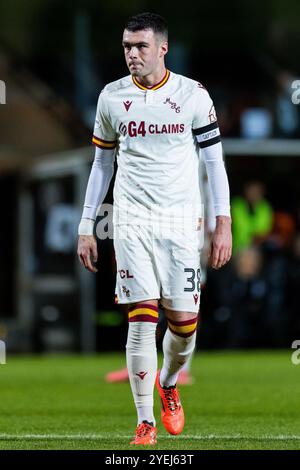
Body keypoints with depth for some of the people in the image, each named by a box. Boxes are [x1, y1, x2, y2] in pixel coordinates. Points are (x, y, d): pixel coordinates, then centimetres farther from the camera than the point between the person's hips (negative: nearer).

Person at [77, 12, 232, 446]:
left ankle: (168, 384, 31)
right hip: (132, 221, 0)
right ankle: (145, 423, -2)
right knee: (142, 320, -9)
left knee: (184, 322, -2)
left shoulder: (193, 95, 0)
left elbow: (214, 162, 4)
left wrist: (223, 224, -2)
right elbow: (102, 164, 13)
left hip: (182, 221, 0)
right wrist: (86, 227, 11)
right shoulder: (111, 97, 5)